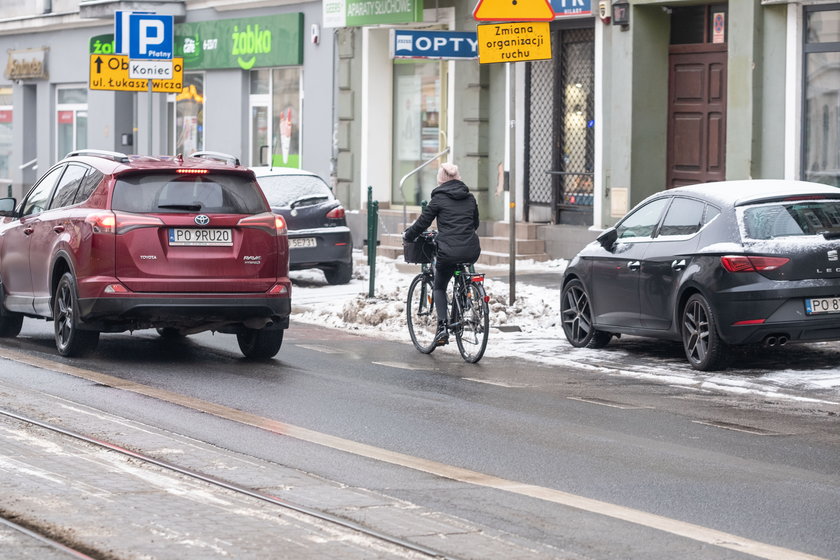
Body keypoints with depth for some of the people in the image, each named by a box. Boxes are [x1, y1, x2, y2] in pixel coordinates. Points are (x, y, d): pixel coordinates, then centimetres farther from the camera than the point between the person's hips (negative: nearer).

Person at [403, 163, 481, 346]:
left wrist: (407, 235, 21)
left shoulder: (439, 198, -1)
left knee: (439, 288, 14)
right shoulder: (470, 198, 14)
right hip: (472, 252, 4)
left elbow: (423, 222, 3)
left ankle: (443, 326, -4)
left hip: (449, 252, -4)